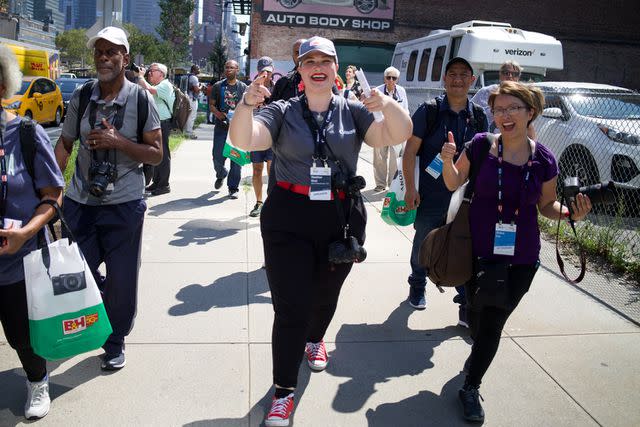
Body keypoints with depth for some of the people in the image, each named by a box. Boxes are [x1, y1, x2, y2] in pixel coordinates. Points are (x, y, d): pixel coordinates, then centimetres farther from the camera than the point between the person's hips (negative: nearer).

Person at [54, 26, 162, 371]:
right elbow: (65, 144, 11)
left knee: (122, 280, 5)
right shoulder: (80, 98, 3)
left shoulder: (141, 100, -5)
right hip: (80, 202, 3)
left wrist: (117, 141, -19)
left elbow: (156, 154, -4)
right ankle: (102, 307, 45)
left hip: (124, 204, -3)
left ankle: (115, 342, 27)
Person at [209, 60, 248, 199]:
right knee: (217, 156, 1)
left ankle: (233, 188, 9)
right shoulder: (218, 86, 8)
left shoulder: (243, 87, 6)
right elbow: (211, 104, 9)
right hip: (221, 126, 1)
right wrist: (217, 113, -12)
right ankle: (221, 175, 34)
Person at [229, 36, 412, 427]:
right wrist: (247, 104, -36)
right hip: (289, 219, -2)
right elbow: (243, 140, -16)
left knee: (326, 294, 22)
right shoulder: (283, 112, -1)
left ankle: (315, 340, 55)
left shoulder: (353, 112, 2)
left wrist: (389, 105, -29)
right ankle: (284, 393, 13)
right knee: (290, 306, -1)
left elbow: (399, 135, -9)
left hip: (342, 219, 3)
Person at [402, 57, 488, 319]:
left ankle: (467, 305, 14)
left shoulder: (478, 117, 6)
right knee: (423, 244, 14)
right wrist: (410, 189, -12)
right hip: (431, 196, -2)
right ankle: (417, 287, 38)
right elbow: (410, 152, -7)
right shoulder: (428, 112, -6)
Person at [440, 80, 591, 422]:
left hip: (521, 259, 0)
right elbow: (454, 183, 3)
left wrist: (570, 213, -13)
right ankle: (478, 353, 52)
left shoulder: (544, 159, -5)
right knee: (477, 315, 15)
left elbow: (546, 205, 7)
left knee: (493, 323, 7)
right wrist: (448, 160, -16)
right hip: (478, 251, 0)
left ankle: (471, 387, 29)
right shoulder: (481, 146, -9)